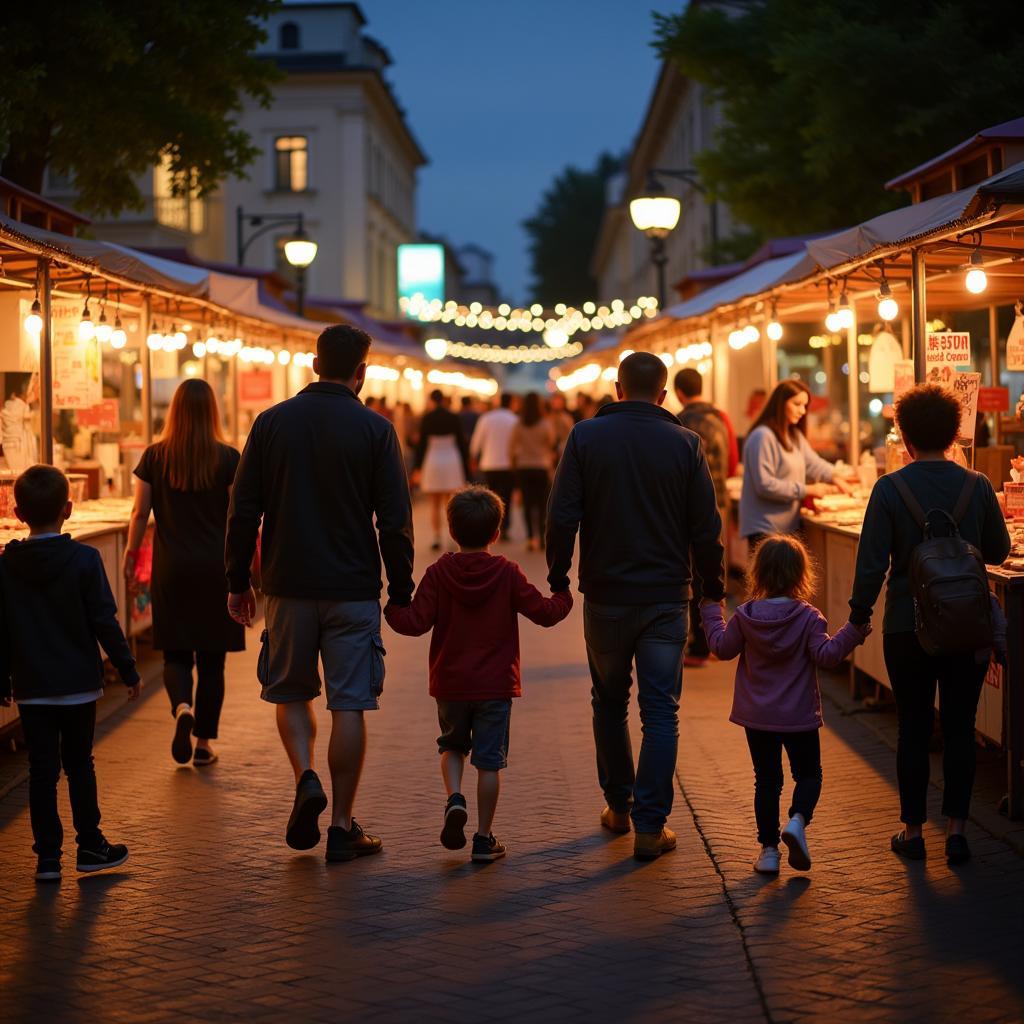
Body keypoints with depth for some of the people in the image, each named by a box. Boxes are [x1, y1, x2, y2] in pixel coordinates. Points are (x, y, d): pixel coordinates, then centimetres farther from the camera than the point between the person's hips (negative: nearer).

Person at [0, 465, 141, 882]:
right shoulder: (84, 560, -11)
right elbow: (105, 622, -9)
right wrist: (128, 671, 0)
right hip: (78, 683, -1)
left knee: (42, 770, 6)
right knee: (79, 765, 11)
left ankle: (48, 855, 7)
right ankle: (90, 847, 17)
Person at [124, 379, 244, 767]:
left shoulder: (154, 457, -1)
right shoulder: (228, 458, -5)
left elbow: (140, 513, 1)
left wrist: (131, 556, 12)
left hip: (172, 568, 1)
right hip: (216, 567, -1)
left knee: (176, 653, 11)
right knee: (211, 657, 8)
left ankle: (182, 707, -19)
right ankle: (204, 743, 11)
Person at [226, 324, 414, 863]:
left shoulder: (272, 422, 2)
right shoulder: (374, 430, -4)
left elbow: (243, 511, 2)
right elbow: (394, 521, -5)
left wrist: (238, 582, 10)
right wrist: (401, 593, 3)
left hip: (288, 586, 2)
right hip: (353, 589, -2)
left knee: (291, 694, 18)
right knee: (348, 705, 4)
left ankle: (305, 778, -6)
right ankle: (343, 828, 6)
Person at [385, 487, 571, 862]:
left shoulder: (438, 573, -6)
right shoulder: (507, 574, -7)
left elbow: (416, 623, -11)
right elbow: (544, 612, -6)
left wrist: (390, 610, 7)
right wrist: (564, 596, 14)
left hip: (450, 685, 1)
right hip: (495, 686, -1)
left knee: (452, 746, 22)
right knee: (489, 761, 5)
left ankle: (455, 798, -3)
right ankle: (484, 838, 7)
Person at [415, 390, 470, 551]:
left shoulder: (427, 418, -6)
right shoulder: (453, 418, -1)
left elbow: (421, 443, -4)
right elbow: (461, 442, 1)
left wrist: (418, 467, 2)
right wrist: (465, 468, 7)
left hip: (433, 461, -1)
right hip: (452, 460, 1)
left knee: (435, 505, 6)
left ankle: (437, 538, 1)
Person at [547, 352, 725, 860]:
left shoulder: (586, 436, -2)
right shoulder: (684, 443, -2)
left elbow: (561, 517, -6)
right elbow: (706, 527, -2)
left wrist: (558, 580, 3)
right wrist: (713, 590, 7)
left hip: (605, 595, 1)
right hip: (666, 597, -1)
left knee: (609, 703, 18)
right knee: (661, 711, 2)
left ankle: (618, 806, 27)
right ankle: (650, 824, -2)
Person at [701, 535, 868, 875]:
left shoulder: (745, 616, -5)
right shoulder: (808, 618, -11)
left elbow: (723, 647, 6)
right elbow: (825, 655, -13)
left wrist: (711, 614, 19)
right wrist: (853, 631, -9)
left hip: (757, 718, 2)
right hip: (799, 716, -2)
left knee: (766, 780, 11)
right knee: (808, 775, 13)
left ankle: (768, 849, 10)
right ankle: (798, 820, -15)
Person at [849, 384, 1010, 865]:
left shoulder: (889, 489, -11)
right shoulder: (977, 486, -5)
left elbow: (872, 561, -11)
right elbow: (998, 551, 7)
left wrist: (859, 614, 0)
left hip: (907, 627, -1)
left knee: (913, 729, 8)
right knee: (959, 727, 8)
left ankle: (912, 830, 14)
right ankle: (956, 830, 9)